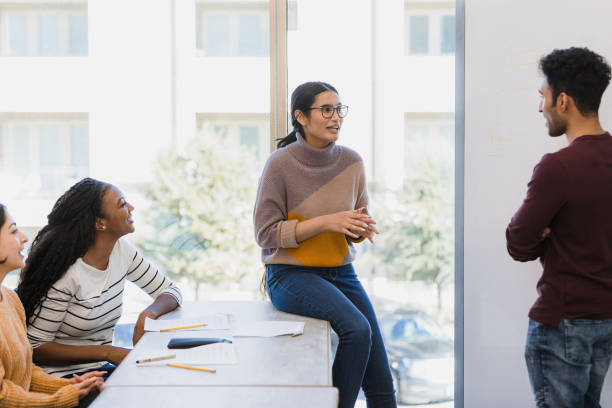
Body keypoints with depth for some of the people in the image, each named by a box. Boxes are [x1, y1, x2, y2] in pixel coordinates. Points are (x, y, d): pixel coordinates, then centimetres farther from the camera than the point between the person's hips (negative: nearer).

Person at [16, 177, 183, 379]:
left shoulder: (122, 251, 0)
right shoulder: (67, 274, -21)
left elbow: (171, 291, 10)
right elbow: (36, 349, -18)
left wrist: (148, 314, -13)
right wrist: (108, 352, -23)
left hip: (103, 369, 7)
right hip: (63, 376, -7)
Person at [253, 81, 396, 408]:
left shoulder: (352, 162, 2)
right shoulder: (280, 164, -11)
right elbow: (266, 233, -11)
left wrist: (362, 228, -11)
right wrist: (326, 222, -20)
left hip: (341, 272, 5)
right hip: (291, 274, -5)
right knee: (357, 329, -29)